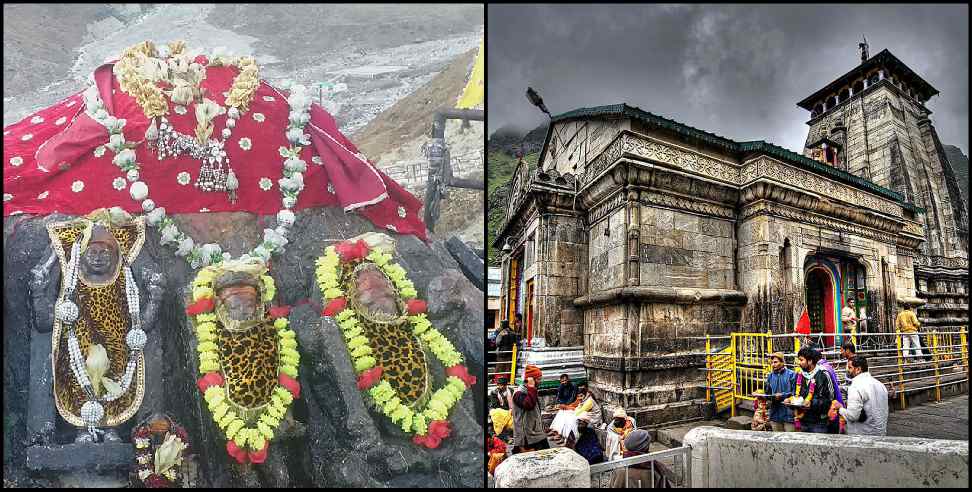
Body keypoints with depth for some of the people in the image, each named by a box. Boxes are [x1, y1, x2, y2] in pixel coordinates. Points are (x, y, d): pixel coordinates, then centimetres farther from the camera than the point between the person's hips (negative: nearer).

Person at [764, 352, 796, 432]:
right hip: (775, 413, 5)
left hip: (788, 414, -5)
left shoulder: (791, 375, -6)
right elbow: (768, 392, 15)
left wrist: (783, 395, -19)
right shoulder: (770, 376, 10)